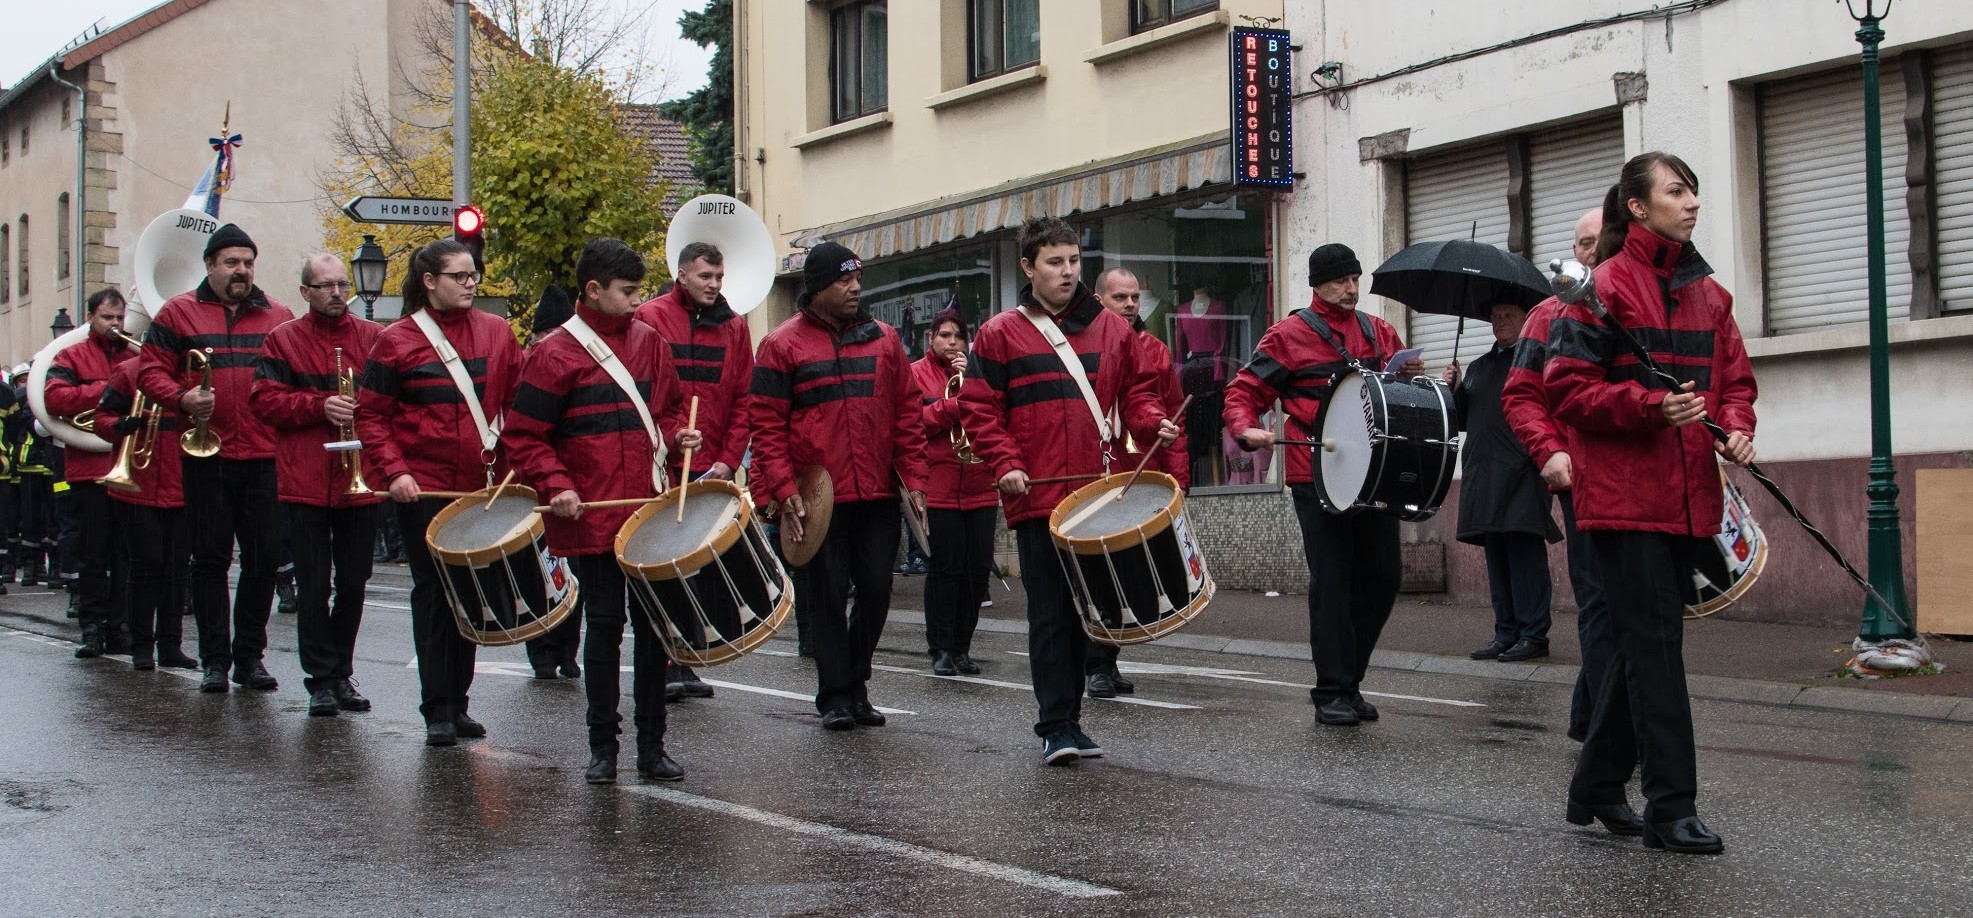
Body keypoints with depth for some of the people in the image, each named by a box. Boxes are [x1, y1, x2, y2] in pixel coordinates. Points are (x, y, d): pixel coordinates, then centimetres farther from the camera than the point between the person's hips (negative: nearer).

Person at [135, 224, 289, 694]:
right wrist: (183, 398, -17)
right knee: (210, 558, 2)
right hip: (206, 456, -2)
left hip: (264, 457, 2)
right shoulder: (179, 313, 6)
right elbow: (150, 371, 1)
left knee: (262, 558, 3)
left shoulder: (278, 316, 12)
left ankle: (250, 655, 13)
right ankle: (214, 659, 9)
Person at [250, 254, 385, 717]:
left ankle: (342, 674, 21)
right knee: (313, 586, 0)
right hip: (305, 483, -2)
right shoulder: (282, 341, 4)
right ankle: (321, 680, 6)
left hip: (361, 481, 2)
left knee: (354, 584, 9)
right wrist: (321, 406, -16)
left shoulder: (374, 338, 8)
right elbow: (266, 401, -4)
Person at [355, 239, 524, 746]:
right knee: (433, 592, -1)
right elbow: (371, 414, 0)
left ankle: (458, 701, 19)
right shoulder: (397, 340, -2)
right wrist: (393, 471, -12)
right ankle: (436, 710, 4)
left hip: (483, 487, 3)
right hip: (423, 489, -3)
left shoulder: (497, 333, 6)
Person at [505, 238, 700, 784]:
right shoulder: (555, 355, -6)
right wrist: (556, 485, -16)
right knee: (605, 625, 1)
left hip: (651, 512, 4)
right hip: (592, 517, -4)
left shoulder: (648, 341, 10)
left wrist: (677, 432, 1)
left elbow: (670, 407, 23)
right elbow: (522, 436, -4)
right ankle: (603, 747, 12)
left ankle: (652, 745, 15)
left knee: (653, 624, 6)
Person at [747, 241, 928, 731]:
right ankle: (835, 696, 11)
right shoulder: (783, 345, 0)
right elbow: (766, 422, -4)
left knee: (876, 590, 5)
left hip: (879, 493, 4)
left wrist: (913, 479, 3)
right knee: (829, 594, 2)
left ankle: (855, 686, 21)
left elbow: (906, 412, 11)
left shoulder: (883, 339, 10)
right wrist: (783, 488, -12)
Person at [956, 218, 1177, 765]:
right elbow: (978, 408, 0)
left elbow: (1136, 391, 17)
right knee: (1050, 612, -4)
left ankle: (1069, 718, 19)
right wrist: (1006, 463, -13)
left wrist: (1153, 423, -4)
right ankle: (1056, 726, -1)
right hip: (1038, 497, -3)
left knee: (1085, 608, 9)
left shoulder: (1112, 331, 12)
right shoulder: (999, 335, 3)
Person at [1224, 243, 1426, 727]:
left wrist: (1413, 375, 2)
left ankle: (1349, 680, 20)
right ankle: (1332, 693, 1)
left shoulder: (1379, 332, 15)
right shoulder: (1290, 334, 1)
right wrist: (1247, 429, -20)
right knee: (1332, 582, -6)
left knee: (1383, 576, 6)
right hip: (1317, 476, -5)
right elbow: (1245, 389, 0)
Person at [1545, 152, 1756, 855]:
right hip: (1622, 493, -7)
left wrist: (1736, 425, -1)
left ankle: (1596, 787, 25)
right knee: (1655, 643, -9)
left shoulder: (1708, 293, 14)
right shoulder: (1605, 288, -7)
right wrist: (1652, 406, -22)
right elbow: (1568, 387, -11)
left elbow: (1735, 378, 20)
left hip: (1687, 497, 7)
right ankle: (1671, 809, -6)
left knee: (1647, 644, 12)